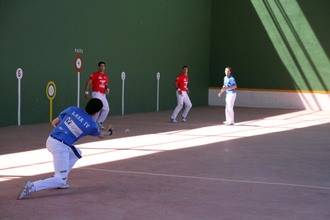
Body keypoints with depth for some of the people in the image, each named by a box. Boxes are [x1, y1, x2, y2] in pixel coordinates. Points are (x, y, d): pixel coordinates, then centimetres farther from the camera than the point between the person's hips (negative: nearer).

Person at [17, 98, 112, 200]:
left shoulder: (72, 109, 6)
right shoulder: (92, 125, -1)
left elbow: (54, 122, 13)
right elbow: (100, 134, 24)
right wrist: (108, 132, 46)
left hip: (50, 140, 7)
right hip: (60, 147, -7)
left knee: (76, 153, 30)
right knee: (60, 180, 2)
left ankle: (60, 182, 25)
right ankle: (32, 187, -16)